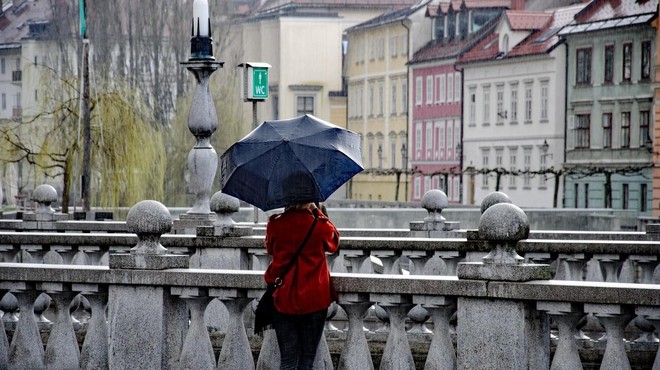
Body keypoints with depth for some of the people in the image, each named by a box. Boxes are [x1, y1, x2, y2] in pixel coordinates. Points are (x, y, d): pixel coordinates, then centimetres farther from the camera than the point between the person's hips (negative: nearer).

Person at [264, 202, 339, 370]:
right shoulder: (319, 225, -12)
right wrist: (317, 212, 14)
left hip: (284, 301, 1)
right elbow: (334, 243, 11)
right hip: (314, 300, -1)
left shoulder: (274, 225, -7)